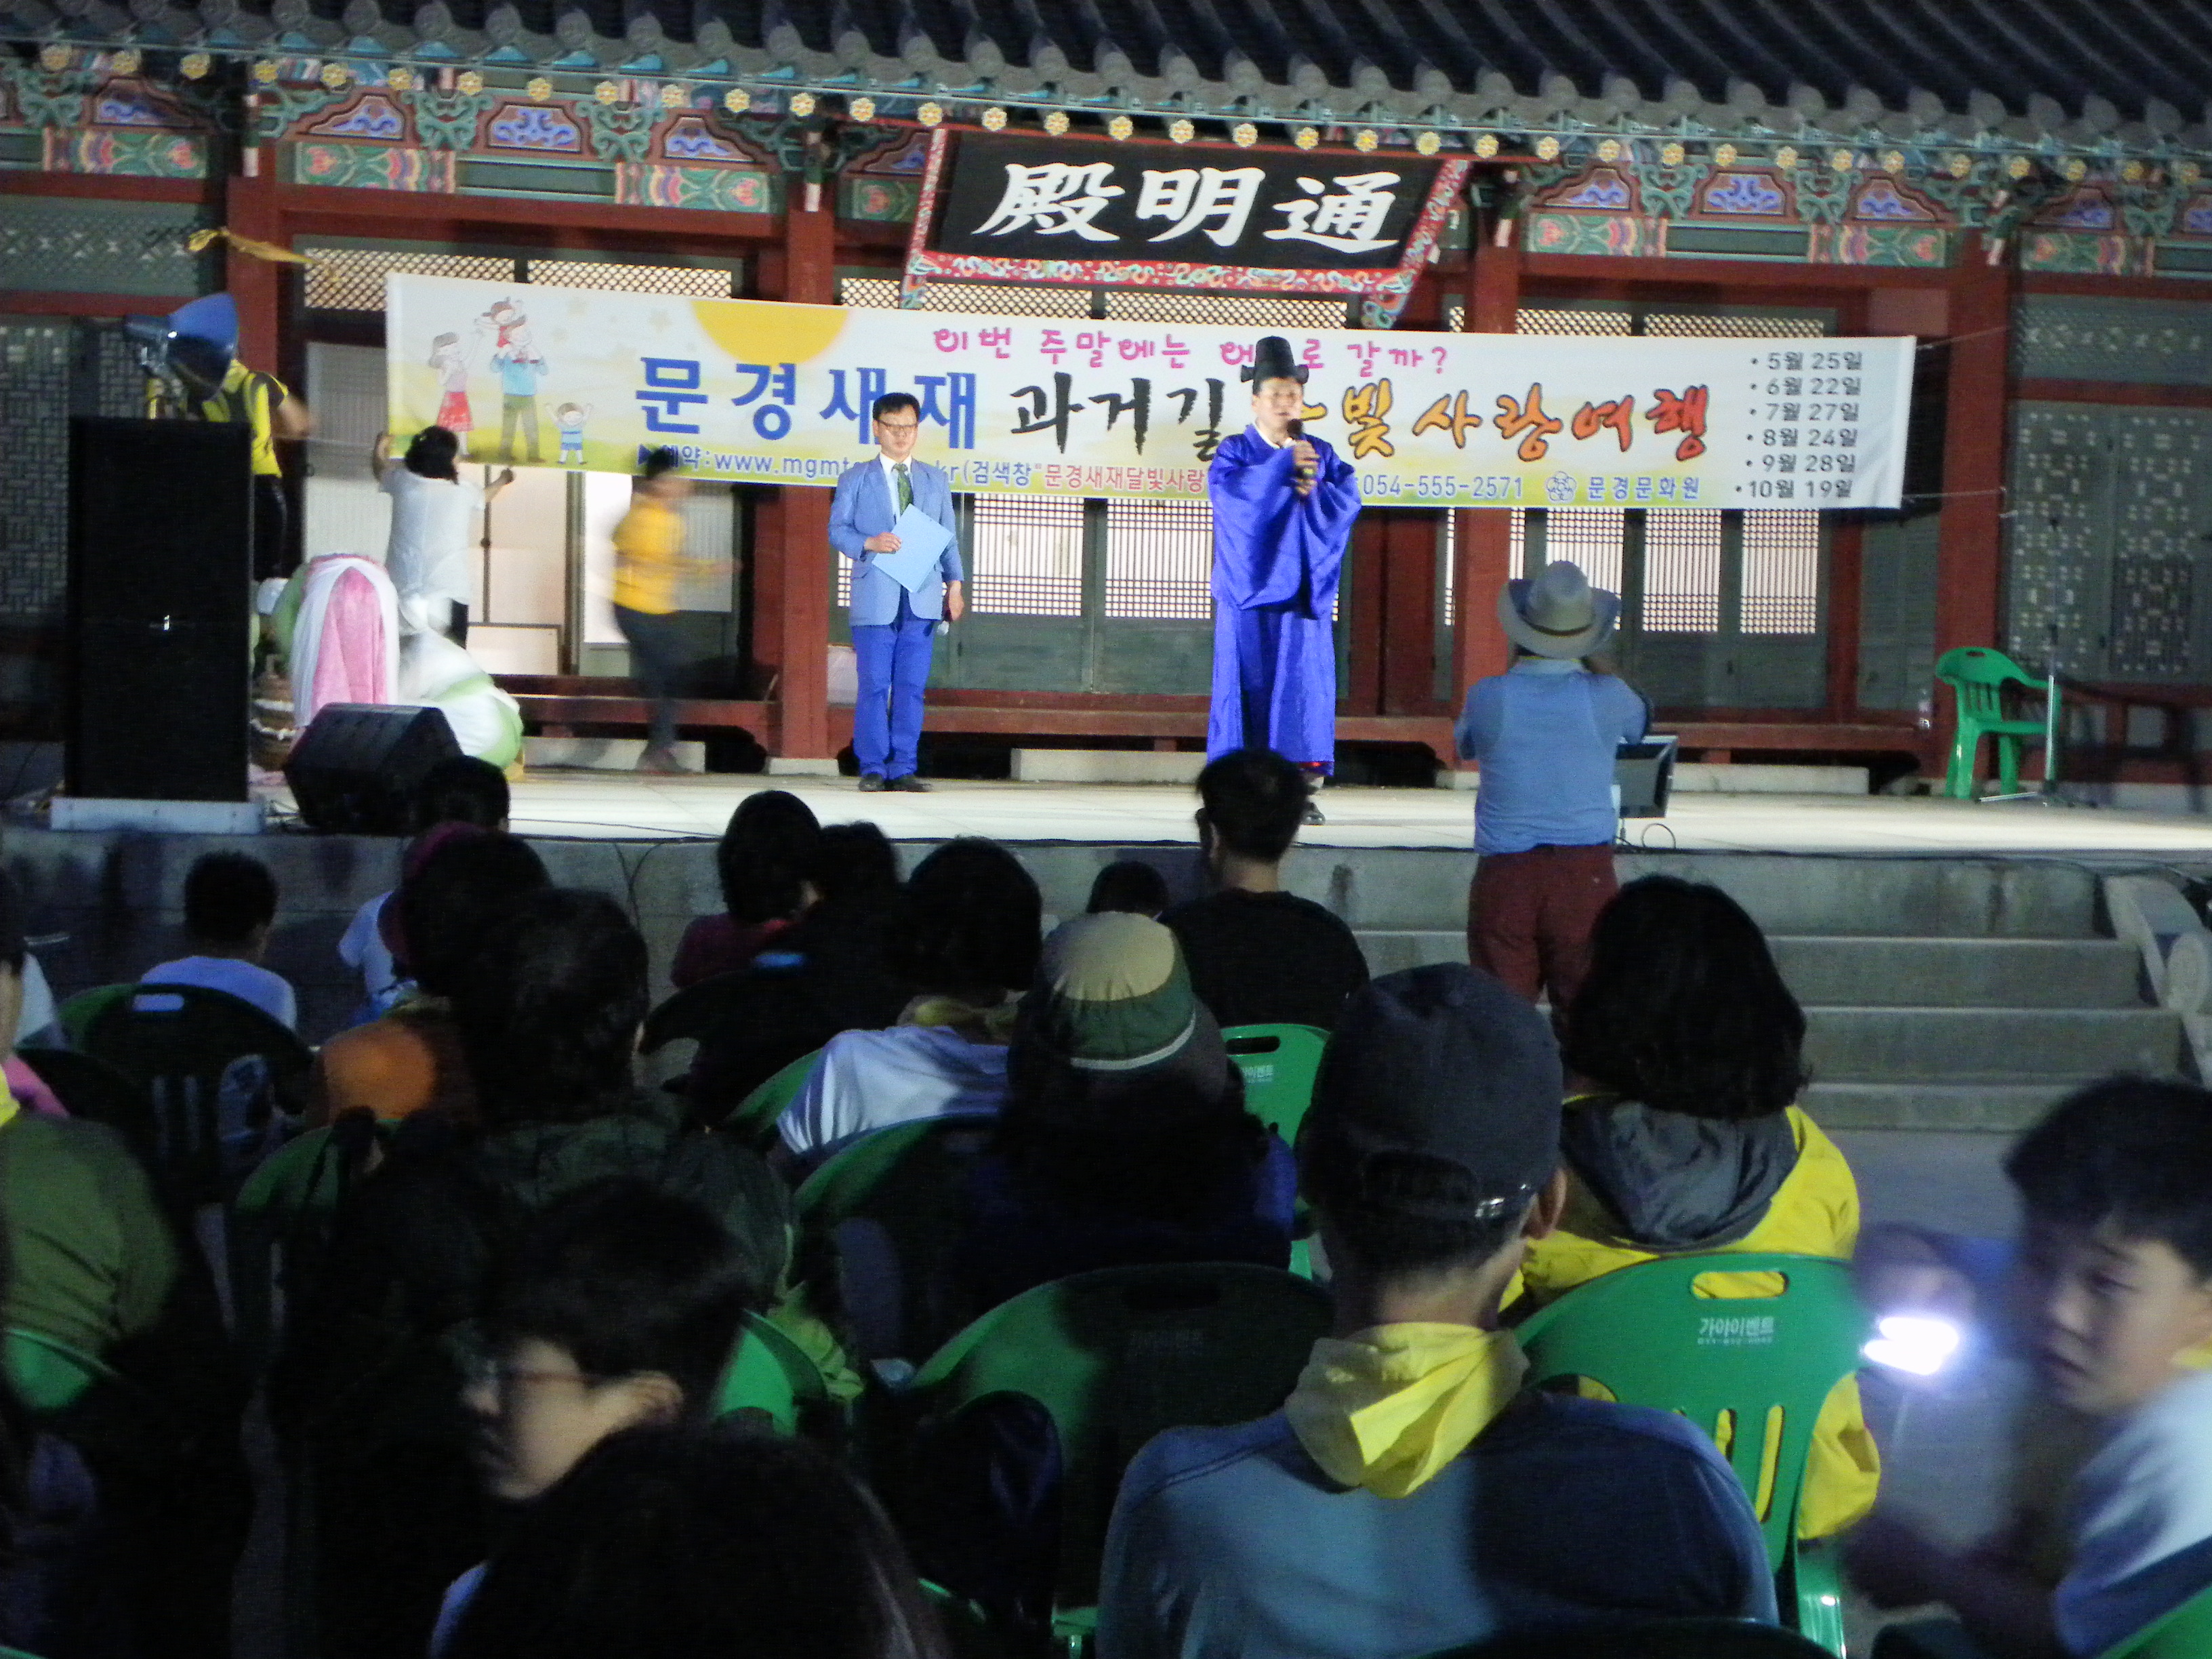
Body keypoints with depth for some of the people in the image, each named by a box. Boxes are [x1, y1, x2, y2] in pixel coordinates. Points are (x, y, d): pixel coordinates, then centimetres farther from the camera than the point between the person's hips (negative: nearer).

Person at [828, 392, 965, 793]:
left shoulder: (936, 480, 18)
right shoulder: (855, 479, 10)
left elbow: (948, 536, 16)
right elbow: (837, 530, 4)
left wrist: (954, 583, 5)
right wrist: (869, 543, -14)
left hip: (922, 598, 3)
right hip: (875, 597, -2)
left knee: (911, 685, 0)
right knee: (874, 685, -4)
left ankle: (903, 768, 3)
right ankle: (873, 769, 1)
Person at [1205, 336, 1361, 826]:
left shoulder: (1321, 454, 14)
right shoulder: (1235, 450, 5)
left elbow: (1347, 500, 1)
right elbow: (1228, 491, -15)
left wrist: (1311, 491, -12)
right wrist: (1284, 465, -15)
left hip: (1304, 592, 2)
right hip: (1249, 589, -2)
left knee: (1304, 683, -2)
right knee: (1249, 684, -4)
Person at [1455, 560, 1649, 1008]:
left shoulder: (1488, 696, -4)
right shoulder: (1607, 696, -5)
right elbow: (1640, 723, 18)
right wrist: (1587, 664, 27)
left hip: (1504, 874, 0)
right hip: (1585, 871, 0)